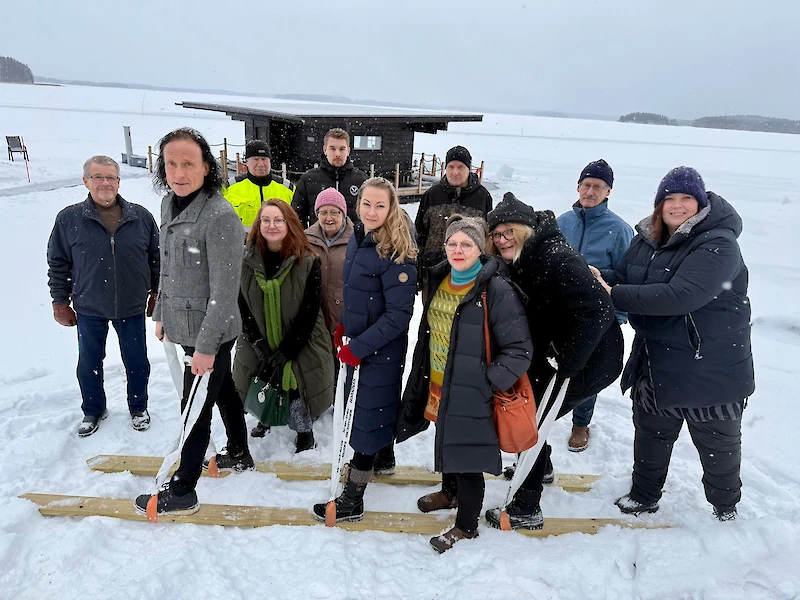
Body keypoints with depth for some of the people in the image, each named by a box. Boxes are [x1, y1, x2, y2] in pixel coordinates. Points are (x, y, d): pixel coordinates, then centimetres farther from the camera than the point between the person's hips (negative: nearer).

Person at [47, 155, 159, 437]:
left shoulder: (141, 216, -4)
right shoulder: (69, 219, -6)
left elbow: (156, 257, 5)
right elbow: (57, 263, 2)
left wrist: (156, 293, 7)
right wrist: (60, 302, 3)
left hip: (132, 307, 0)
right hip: (89, 309, 0)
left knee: (137, 362, 12)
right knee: (89, 364, 15)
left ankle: (138, 408, 35)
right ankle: (93, 411, 38)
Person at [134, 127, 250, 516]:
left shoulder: (220, 217, -24)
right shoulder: (169, 204, 3)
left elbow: (225, 291, -24)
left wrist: (205, 345, -23)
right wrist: (162, 313, 19)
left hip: (211, 332, -8)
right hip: (186, 326, 8)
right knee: (223, 392, 23)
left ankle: (181, 492, 19)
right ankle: (239, 455, 42)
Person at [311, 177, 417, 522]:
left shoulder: (396, 253, -22)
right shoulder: (357, 238, 3)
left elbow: (398, 315, -23)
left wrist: (358, 347, -21)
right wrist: (344, 326, 10)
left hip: (380, 351, -8)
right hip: (355, 342, 8)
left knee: (367, 419, 3)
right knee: (359, 412, 22)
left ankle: (352, 500, 17)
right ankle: (381, 460, 44)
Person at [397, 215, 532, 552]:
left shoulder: (496, 290, -19)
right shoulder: (440, 280, 4)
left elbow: (519, 349, -18)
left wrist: (489, 383, -18)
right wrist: (423, 377, 18)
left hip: (470, 392, -7)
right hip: (438, 386, 7)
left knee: (465, 454, 4)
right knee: (447, 443, 26)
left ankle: (467, 525, 27)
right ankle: (450, 491, 52)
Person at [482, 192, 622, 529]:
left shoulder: (556, 259, -27)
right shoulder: (521, 262, 3)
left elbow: (597, 311, -34)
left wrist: (566, 364, -29)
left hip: (590, 361, -9)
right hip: (553, 356, 9)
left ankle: (526, 510, 11)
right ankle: (541, 469, 46)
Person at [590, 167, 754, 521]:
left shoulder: (718, 245, -23)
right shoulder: (646, 240, -1)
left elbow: (680, 296, -35)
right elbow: (623, 278, 5)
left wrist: (615, 296, -34)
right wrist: (599, 278, -18)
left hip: (711, 369, -6)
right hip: (656, 364, 6)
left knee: (718, 444, 17)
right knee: (650, 432, 22)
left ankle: (725, 508, 44)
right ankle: (644, 496, 44)